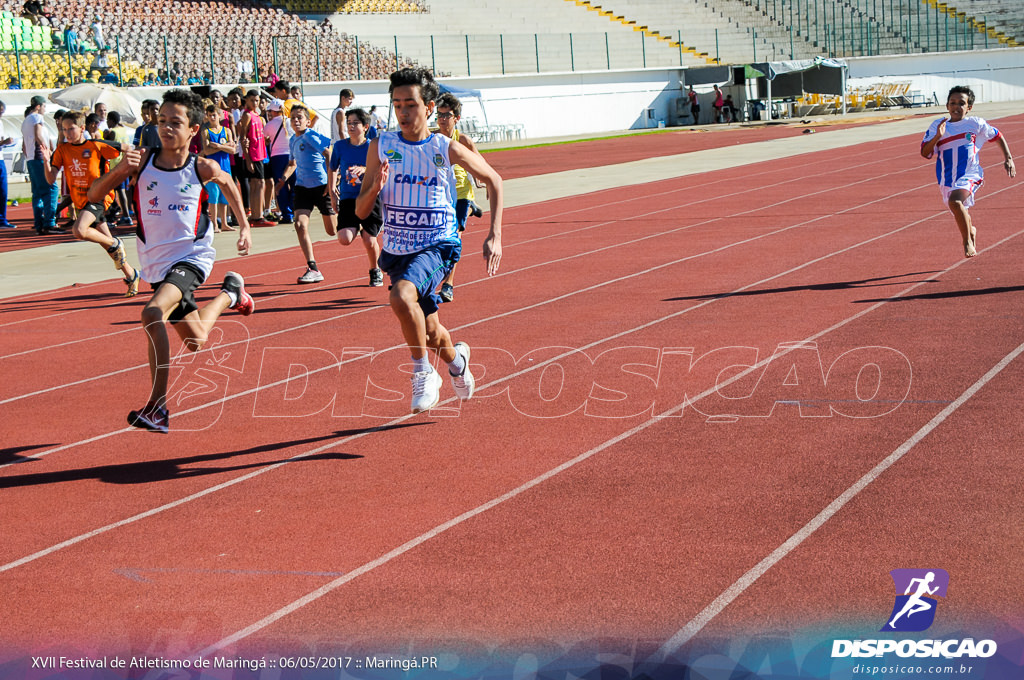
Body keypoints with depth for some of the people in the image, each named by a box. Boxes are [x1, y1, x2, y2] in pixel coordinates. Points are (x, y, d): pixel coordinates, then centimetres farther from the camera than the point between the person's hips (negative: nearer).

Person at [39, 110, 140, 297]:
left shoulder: (96, 146, -11)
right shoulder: (62, 150, 0)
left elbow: (124, 149, -1)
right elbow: (51, 179, -8)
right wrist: (47, 162, -23)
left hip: (99, 196, -6)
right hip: (82, 201, 6)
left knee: (79, 230, -29)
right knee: (108, 243, 12)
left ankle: (114, 244, -5)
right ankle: (131, 275, 29)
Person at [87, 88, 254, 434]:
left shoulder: (203, 168, -10)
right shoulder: (142, 160, -8)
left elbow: (228, 183, 14)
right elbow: (94, 195, -9)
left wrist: (244, 227, 13)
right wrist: (121, 170, -27)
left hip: (192, 256, -4)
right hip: (156, 263, 4)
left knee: (153, 314, -33)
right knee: (194, 341, 21)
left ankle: (158, 407, -25)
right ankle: (230, 293, 55)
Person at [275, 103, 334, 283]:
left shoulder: (310, 136, -11)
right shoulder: (293, 140, 12)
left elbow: (329, 155, -17)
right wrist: (284, 179, 11)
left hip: (321, 185, -6)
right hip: (302, 186, 6)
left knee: (332, 231, 3)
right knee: (300, 224, -14)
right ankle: (313, 269, -12)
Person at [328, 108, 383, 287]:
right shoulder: (340, 146, 2)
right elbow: (332, 170, 16)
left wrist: (365, 169, -28)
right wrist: (332, 192, 7)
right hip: (348, 198, 2)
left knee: (369, 241, -7)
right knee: (344, 239, -17)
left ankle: (375, 271, 23)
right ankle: (357, 228, 20)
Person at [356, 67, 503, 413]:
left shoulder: (447, 149, -8)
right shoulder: (381, 147, -3)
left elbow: (493, 180, 7)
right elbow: (361, 211, 1)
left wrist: (495, 236, 2)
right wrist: (375, 188, -21)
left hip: (438, 246, -4)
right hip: (396, 251, 4)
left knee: (401, 297, -33)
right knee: (429, 332, 16)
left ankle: (424, 373, -12)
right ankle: (456, 361, 52)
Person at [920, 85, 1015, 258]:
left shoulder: (976, 124, -2)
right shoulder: (937, 125, 0)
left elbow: (998, 137, 15)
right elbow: (925, 153, -7)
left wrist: (1008, 158, 8)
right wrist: (938, 136, -22)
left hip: (969, 175, -4)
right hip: (946, 178, 4)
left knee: (955, 201, -34)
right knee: (960, 215, 22)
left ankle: (967, 241, -16)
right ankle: (970, 231, 58)